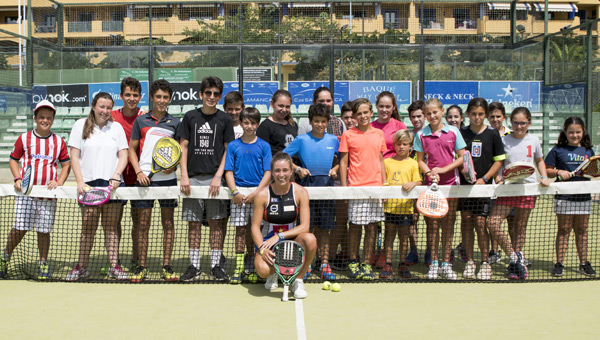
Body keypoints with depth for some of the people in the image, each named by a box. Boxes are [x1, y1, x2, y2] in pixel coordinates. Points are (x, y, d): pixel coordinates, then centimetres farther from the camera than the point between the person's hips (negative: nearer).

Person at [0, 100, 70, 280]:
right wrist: (17, 179, -2)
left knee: (44, 230, 4)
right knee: (20, 228, -1)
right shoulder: (24, 138, 7)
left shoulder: (58, 142, 9)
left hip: (48, 193, 1)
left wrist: (59, 182, -2)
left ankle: (43, 263, 18)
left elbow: (66, 164, 13)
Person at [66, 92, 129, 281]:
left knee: (111, 227, 3)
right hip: (88, 184, -1)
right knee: (88, 227, 0)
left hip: (112, 184, 1)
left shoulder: (117, 127, 12)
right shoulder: (80, 125, 9)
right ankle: (82, 267, 10)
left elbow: (123, 156, 8)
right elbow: (74, 156, 4)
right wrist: (80, 181, -7)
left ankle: (114, 267, 6)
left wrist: (116, 176, -9)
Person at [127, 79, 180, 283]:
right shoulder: (141, 121, 7)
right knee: (143, 223, 3)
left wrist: (174, 165, -8)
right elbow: (132, 149, 9)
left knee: (168, 223, 4)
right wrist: (138, 172, -5)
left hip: (168, 178, 1)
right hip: (145, 178, 0)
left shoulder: (174, 123, 8)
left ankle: (166, 266, 12)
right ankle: (141, 266, 13)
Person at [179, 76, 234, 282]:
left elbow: (228, 150, 3)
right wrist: (184, 176, -3)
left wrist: (218, 177, -8)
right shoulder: (190, 117, 7)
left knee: (216, 222, 2)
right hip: (193, 178, 1)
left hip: (215, 178, -1)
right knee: (193, 223, 4)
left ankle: (216, 265, 11)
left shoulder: (225, 120, 5)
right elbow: (183, 147, 7)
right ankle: (194, 266, 12)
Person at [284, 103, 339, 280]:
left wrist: (335, 169, 1)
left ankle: (324, 263, 11)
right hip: (308, 184, -2)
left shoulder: (333, 140, 8)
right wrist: (298, 169, -8)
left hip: (327, 185, 2)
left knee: (324, 228, 4)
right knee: (307, 227, -1)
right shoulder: (301, 139, 1)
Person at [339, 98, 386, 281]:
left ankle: (366, 264, 14)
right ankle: (353, 262, 16)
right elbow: (343, 162, 2)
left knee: (372, 226, 5)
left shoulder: (379, 134, 11)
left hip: (375, 186, 3)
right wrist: (344, 186, -3)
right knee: (355, 225, 1)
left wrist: (384, 184, 11)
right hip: (356, 187, -3)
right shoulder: (348, 135, 1)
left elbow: (380, 160, 16)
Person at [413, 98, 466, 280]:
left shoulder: (453, 132, 1)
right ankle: (434, 263, 12)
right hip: (431, 183, 0)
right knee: (433, 223, 3)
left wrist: (443, 169, -11)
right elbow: (420, 160, 5)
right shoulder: (421, 135, 2)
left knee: (448, 224, 4)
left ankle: (446, 263, 14)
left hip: (451, 183, 0)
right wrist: (429, 173, -14)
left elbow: (461, 157, 2)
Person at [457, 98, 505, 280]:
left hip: (484, 185, -1)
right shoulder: (461, 133, 4)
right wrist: (462, 170, -10)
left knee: (480, 223, -5)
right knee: (466, 220, 4)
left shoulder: (492, 134, 2)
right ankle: (469, 261, 14)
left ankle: (485, 263, 10)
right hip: (464, 184, 2)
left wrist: (484, 178, -7)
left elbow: (499, 160, 3)